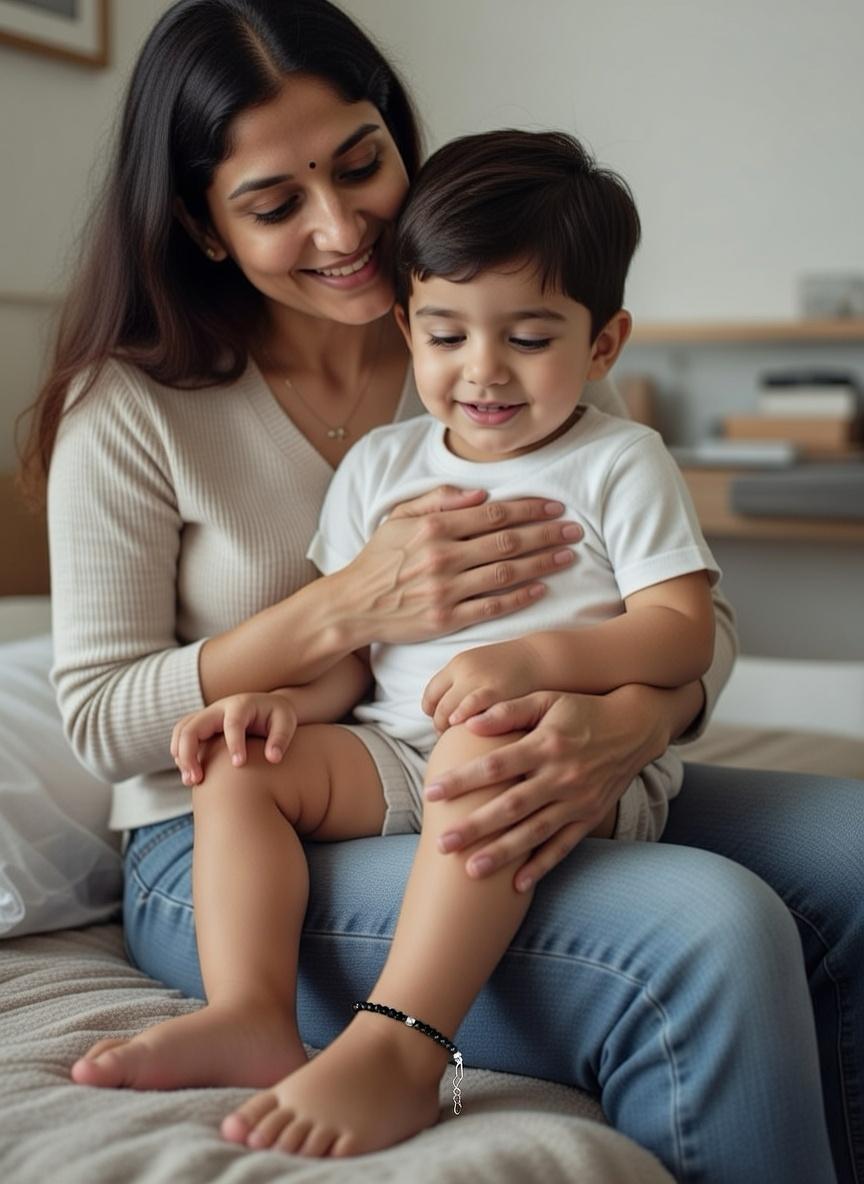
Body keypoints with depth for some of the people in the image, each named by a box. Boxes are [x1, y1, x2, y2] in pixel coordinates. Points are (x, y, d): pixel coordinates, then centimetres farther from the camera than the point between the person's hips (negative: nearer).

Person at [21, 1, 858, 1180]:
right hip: (229, 859, -5)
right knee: (711, 932, -29)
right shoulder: (132, 408, -5)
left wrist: (630, 724, -27)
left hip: (479, 806, 5)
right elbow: (101, 719, -6)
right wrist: (349, 608, -22)